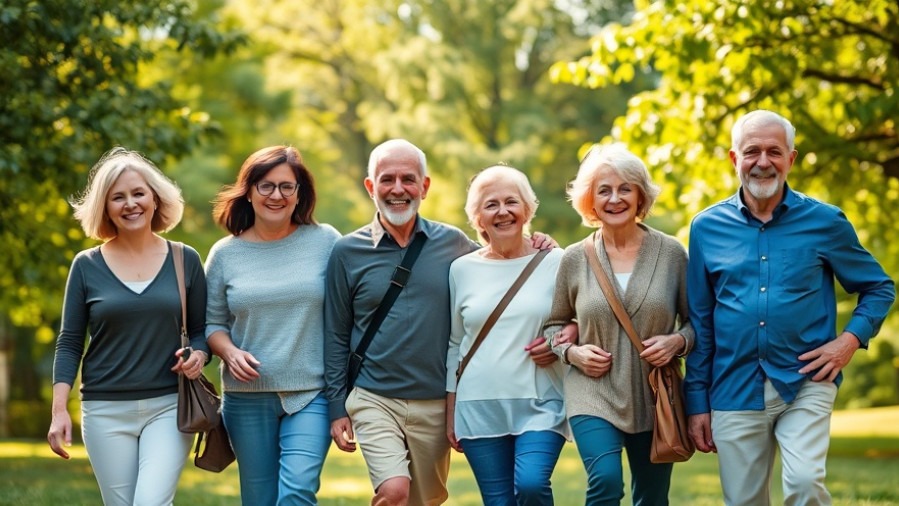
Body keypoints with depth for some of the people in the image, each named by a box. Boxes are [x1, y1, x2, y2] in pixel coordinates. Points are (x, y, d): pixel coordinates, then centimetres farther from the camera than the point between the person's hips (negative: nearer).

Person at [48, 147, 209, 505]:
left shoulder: (185, 260, 4)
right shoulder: (87, 266, 3)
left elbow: (201, 330, 10)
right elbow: (69, 343, 4)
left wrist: (198, 356, -12)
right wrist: (59, 409, -6)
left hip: (168, 406, -1)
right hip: (106, 410, 1)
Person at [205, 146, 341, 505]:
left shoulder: (325, 242, 0)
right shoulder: (225, 253, 5)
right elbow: (212, 323, 10)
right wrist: (230, 353, -11)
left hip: (312, 394, -2)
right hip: (248, 398, 2)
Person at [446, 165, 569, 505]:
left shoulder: (555, 263, 2)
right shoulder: (462, 269, 7)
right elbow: (454, 345, 12)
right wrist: (450, 411, 11)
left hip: (540, 404, -2)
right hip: (480, 408, 2)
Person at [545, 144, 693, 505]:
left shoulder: (671, 253, 0)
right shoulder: (575, 259, 2)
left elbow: (697, 321, 7)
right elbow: (553, 325, 13)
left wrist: (678, 341, -13)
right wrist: (571, 351, -6)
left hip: (655, 397, 1)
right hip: (593, 395, -1)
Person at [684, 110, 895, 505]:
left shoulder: (824, 222, 2)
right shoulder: (707, 228, 6)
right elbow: (700, 323, 10)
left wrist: (851, 339, -5)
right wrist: (696, 401, 8)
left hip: (805, 384, -2)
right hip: (736, 391, 2)